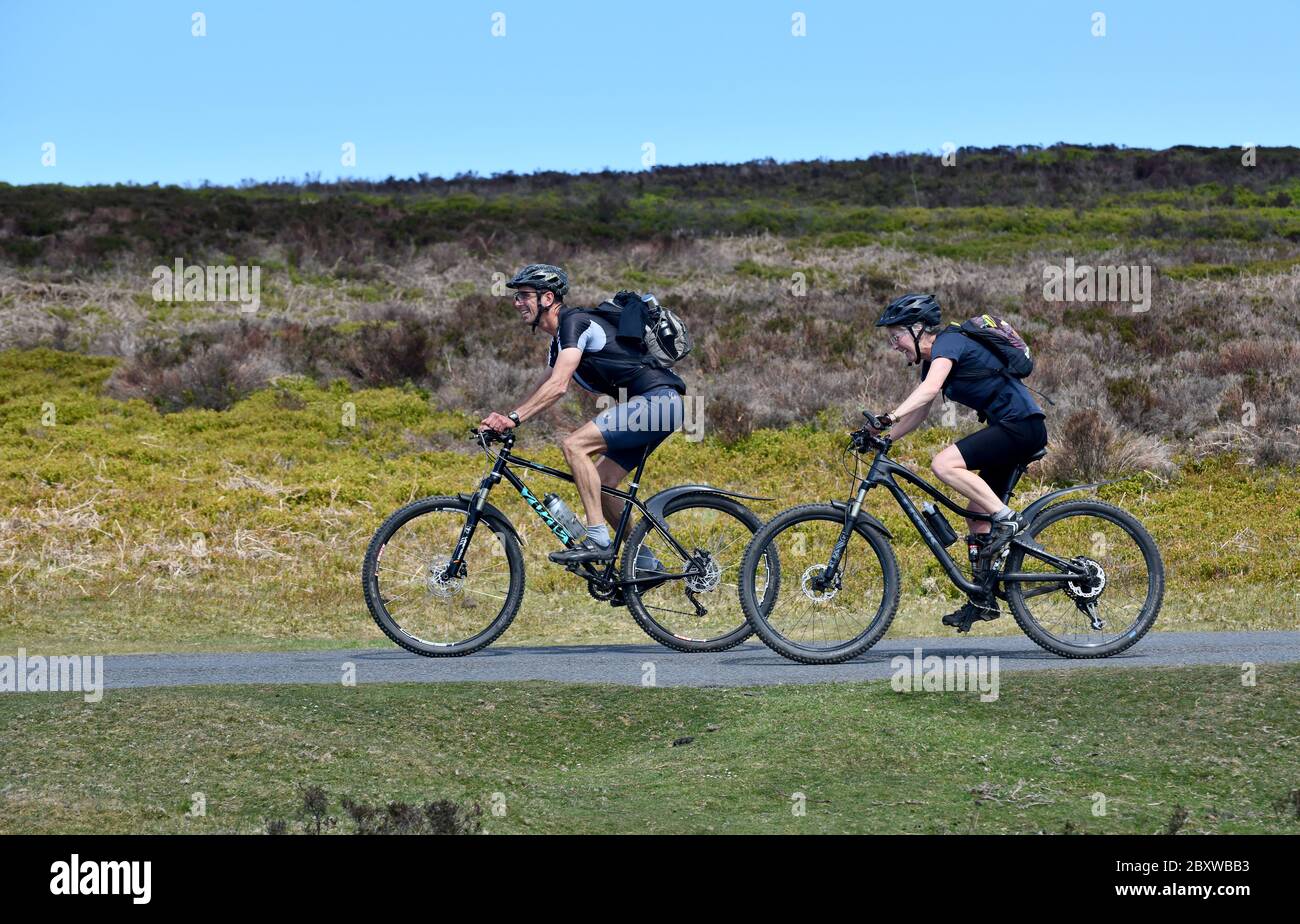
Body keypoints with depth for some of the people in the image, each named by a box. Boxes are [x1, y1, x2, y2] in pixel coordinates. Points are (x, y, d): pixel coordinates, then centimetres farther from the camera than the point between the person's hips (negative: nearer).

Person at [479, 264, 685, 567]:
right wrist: (503, 421, 8)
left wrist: (513, 418, -24)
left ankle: (598, 540, -19)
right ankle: (644, 561, 16)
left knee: (573, 444, -19)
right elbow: (541, 393, 21)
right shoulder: (559, 340, 20)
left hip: (658, 400, -10)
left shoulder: (575, 322, -12)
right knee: (600, 484, 9)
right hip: (648, 405, 10)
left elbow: (558, 386, -22)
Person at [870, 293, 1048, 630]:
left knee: (944, 464, -23)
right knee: (977, 514, 10)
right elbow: (918, 414, 20)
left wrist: (890, 417, -41)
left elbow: (929, 389, -31)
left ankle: (1007, 520, -17)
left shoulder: (948, 342, -13)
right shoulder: (932, 360, 16)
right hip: (1008, 428, 10)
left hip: (1022, 425, -10)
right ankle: (984, 599, 14)